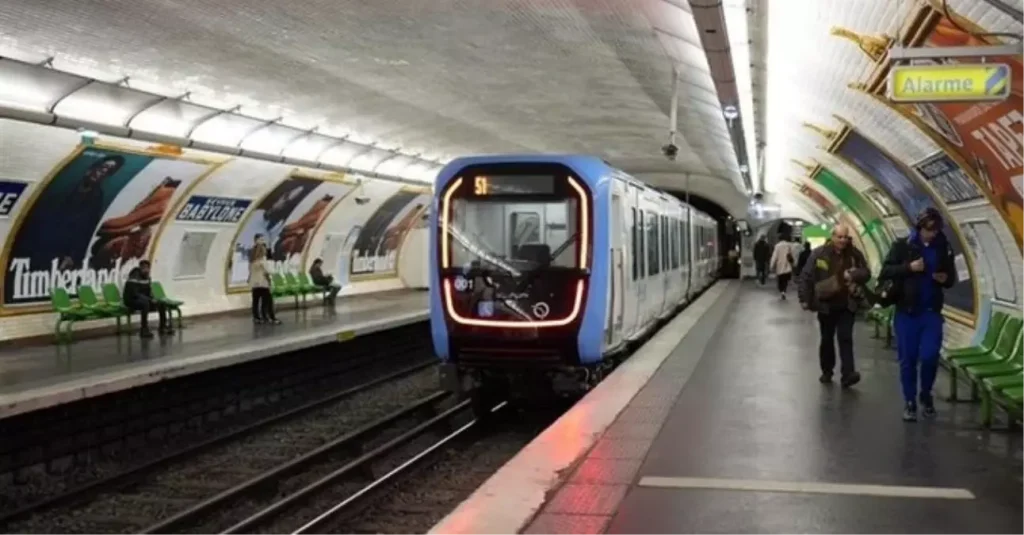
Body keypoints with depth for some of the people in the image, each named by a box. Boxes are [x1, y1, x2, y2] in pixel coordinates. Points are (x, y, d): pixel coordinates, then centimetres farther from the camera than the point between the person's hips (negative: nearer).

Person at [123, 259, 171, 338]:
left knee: (161, 303, -4)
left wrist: (153, 299, -10)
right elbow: (134, 294, -27)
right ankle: (144, 329, -35)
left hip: (145, 300, 8)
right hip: (132, 300, -8)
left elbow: (150, 292, 12)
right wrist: (150, 299, -27)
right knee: (145, 302, -38)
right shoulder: (134, 277, -20)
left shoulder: (147, 278, 5)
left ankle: (163, 327, 7)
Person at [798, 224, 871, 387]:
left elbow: (866, 273, 3)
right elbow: (806, 277, -6)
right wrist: (805, 299, -8)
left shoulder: (855, 254, -1)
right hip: (826, 304, 0)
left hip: (846, 305, 1)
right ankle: (826, 372, 26)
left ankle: (848, 374, -11)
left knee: (845, 338, -7)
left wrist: (854, 275, -19)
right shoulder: (819, 254, -9)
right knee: (827, 339, 12)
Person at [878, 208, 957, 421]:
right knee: (908, 359, 4)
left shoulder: (944, 249, 5)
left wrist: (946, 279, -6)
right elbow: (885, 272, -8)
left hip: (932, 312, 1)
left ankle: (926, 394, 19)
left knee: (930, 356, -7)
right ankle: (909, 401, 17)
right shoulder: (902, 246, -3)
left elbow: (951, 279, 17)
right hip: (906, 312, -1)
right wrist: (909, 267, -20)